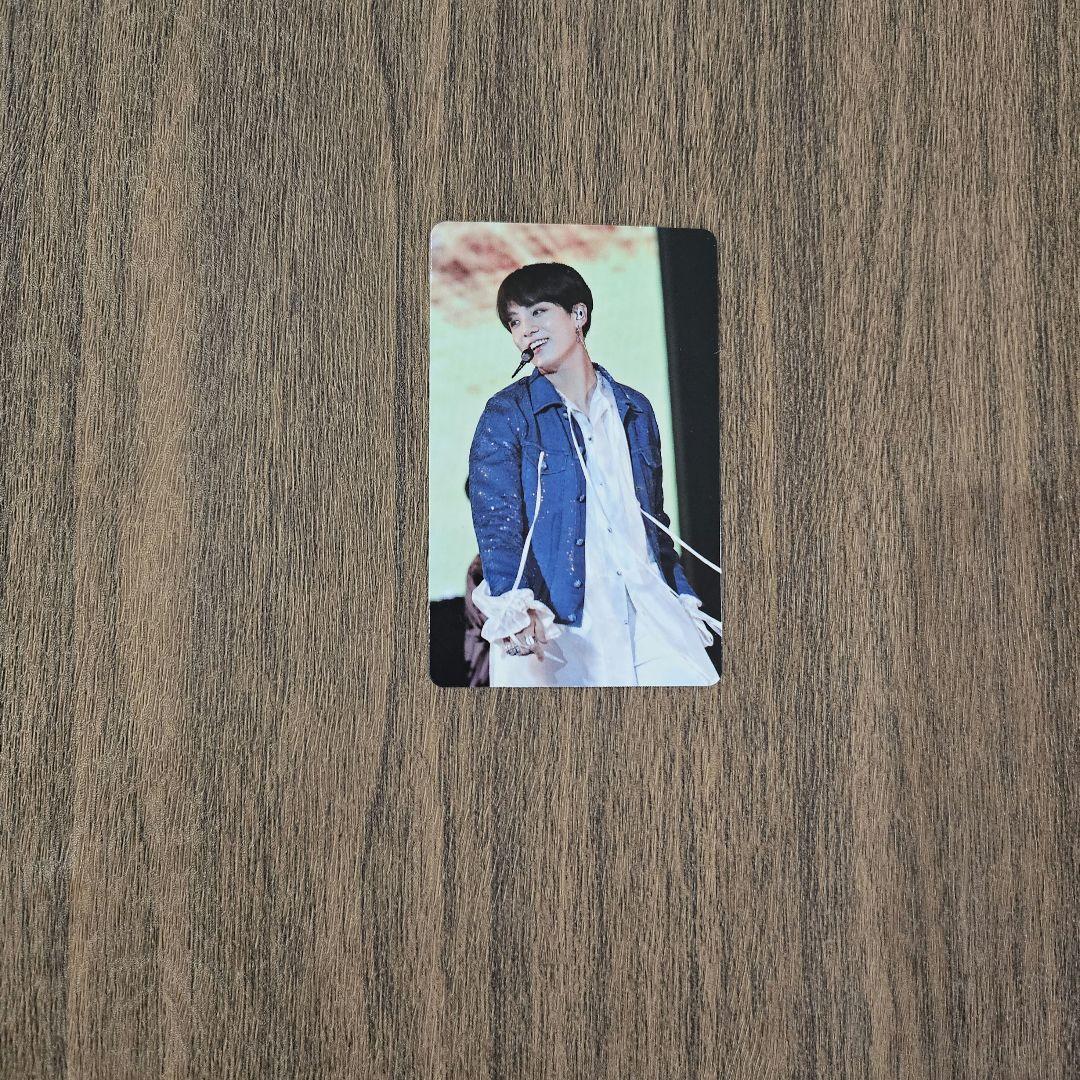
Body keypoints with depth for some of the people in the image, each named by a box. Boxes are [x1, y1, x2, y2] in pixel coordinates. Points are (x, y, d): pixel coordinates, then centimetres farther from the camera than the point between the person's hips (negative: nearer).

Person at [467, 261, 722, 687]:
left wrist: (683, 596, 16)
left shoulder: (635, 409, 15)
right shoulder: (506, 414, 2)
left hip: (648, 611, 3)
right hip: (556, 622, -3)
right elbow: (497, 524, -9)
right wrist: (513, 606, -25)